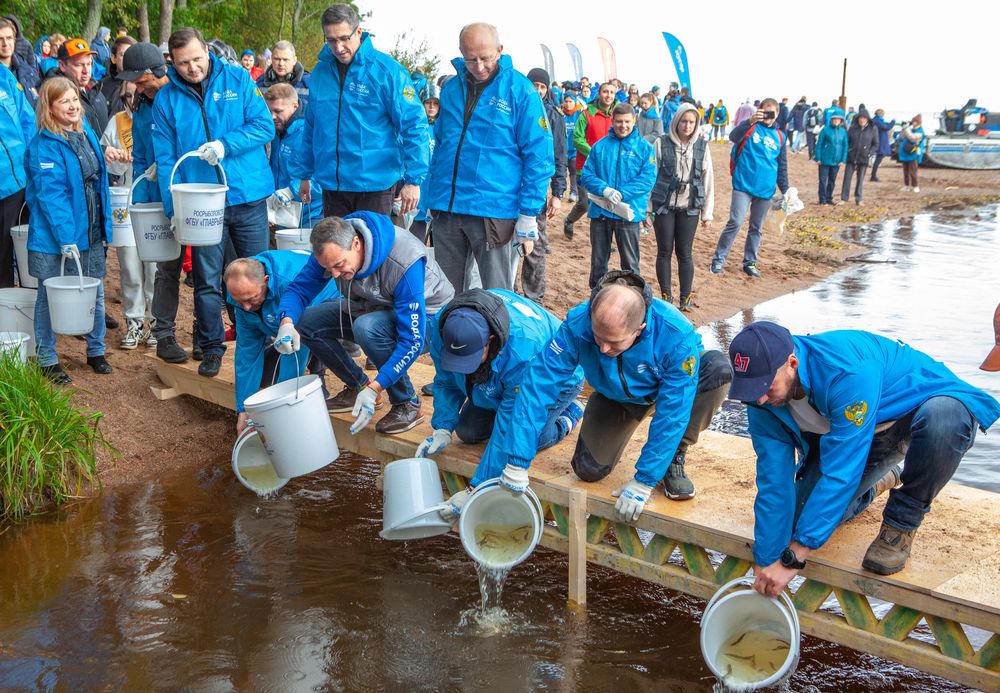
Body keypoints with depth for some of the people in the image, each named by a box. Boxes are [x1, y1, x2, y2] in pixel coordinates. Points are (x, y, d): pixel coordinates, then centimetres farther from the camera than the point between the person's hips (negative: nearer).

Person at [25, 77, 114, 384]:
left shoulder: (86, 132, 7)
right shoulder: (43, 146, -16)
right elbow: (51, 196, -21)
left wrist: (103, 223, 14)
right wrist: (66, 239, -24)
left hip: (91, 232, 7)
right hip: (54, 238, -7)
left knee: (95, 292, 15)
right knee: (50, 297, 7)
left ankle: (95, 351, 31)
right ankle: (47, 360, 19)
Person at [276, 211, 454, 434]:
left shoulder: (403, 263, -37)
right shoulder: (332, 250, -18)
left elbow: (412, 340, -36)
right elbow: (300, 288, -7)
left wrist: (373, 389, -41)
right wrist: (287, 322, -31)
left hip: (427, 318, -7)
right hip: (376, 309, 7)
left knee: (367, 327, -37)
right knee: (306, 322, -9)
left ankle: (408, 405, -18)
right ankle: (357, 386, 7)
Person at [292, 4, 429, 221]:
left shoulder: (386, 70, -8)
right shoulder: (320, 72, 8)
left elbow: (414, 126, -9)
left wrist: (413, 179, -14)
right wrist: (304, 174, 19)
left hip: (374, 184, -4)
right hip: (331, 184, 5)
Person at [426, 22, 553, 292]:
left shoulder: (520, 90, -6)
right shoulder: (451, 88, 10)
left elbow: (539, 158, -6)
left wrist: (527, 218, -10)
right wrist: (434, 195, 14)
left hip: (494, 211, -5)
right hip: (446, 208, 5)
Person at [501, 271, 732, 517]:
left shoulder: (676, 334, -41)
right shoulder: (578, 323, -36)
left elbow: (671, 413, -35)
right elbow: (538, 384, -34)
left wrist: (643, 482, -33)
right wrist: (517, 464, -34)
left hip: (670, 386, -1)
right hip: (616, 396, 1)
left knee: (718, 368, -33)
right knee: (588, 469, -14)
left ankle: (674, 455, -10)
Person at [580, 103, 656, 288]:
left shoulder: (644, 148, 0)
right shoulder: (600, 146, 5)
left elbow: (648, 179, -9)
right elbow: (586, 175, 1)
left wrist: (621, 194, -18)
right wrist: (604, 189, -17)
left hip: (629, 213, -2)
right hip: (600, 211, 2)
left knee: (630, 262, 4)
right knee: (598, 261, 13)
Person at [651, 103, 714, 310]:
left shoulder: (702, 146, 3)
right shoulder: (662, 144, -2)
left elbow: (708, 181, 6)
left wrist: (707, 214, 5)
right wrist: (647, 207, -2)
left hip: (689, 208, 1)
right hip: (664, 206, -1)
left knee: (684, 253, 3)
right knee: (664, 252, 4)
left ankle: (685, 298, 12)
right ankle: (665, 296, 14)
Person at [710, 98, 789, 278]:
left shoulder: (779, 136, 10)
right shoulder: (750, 127, -1)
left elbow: (782, 165, 17)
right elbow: (733, 137, -23)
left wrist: (784, 190, 16)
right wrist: (750, 121, -38)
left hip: (765, 189, 4)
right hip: (743, 184, -4)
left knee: (756, 227, 12)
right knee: (735, 222, -13)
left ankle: (750, 262, 23)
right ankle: (718, 259, -4)